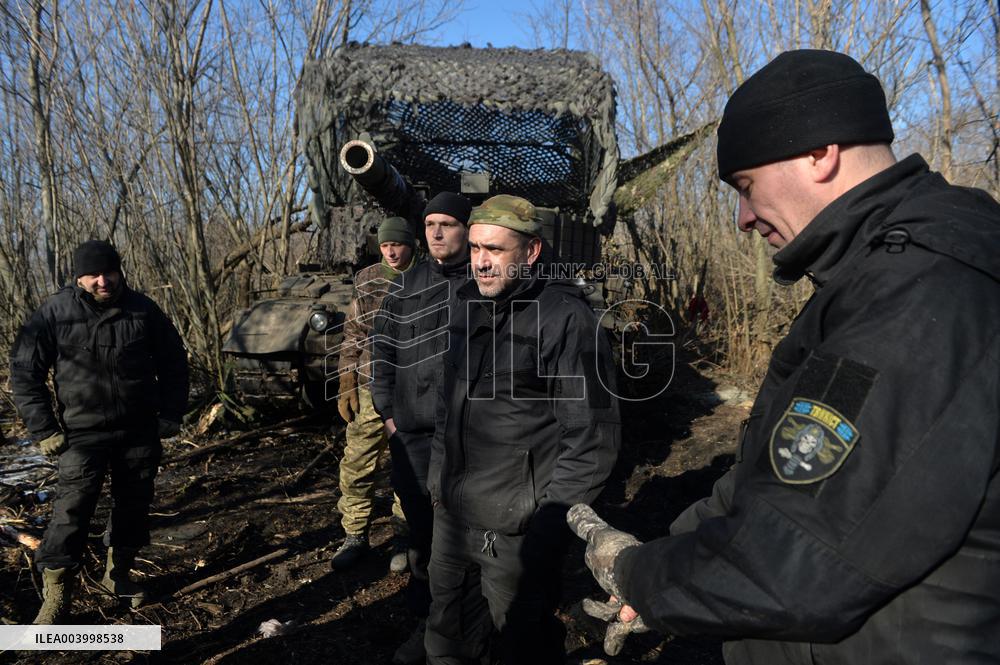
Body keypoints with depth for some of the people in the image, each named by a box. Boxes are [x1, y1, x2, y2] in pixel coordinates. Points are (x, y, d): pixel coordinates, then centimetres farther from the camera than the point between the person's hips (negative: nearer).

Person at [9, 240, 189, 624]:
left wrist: (170, 417, 3)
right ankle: (54, 600, 7)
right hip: (82, 434, -3)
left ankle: (118, 574, 35)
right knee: (71, 514, -7)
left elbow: (174, 363, 8)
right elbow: (25, 371, -1)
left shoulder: (143, 311, -2)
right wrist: (43, 429, -7)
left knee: (133, 507, 14)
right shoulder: (55, 314, -8)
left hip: (140, 433, 3)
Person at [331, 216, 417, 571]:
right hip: (370, 391, 2)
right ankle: (354, 536, 23)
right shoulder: (366, 282, 4)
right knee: (356, 467, 5)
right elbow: (352, 335, 8)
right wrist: (346, 385, 2)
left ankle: (405, 539, 25)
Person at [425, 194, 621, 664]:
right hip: (451, 517, 7)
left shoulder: (565, 319, -15)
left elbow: (592, 435, -16)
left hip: (516, 531, -7)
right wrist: (437, 480, 16)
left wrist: (547, 523, -15)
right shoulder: (470, 307, 8)